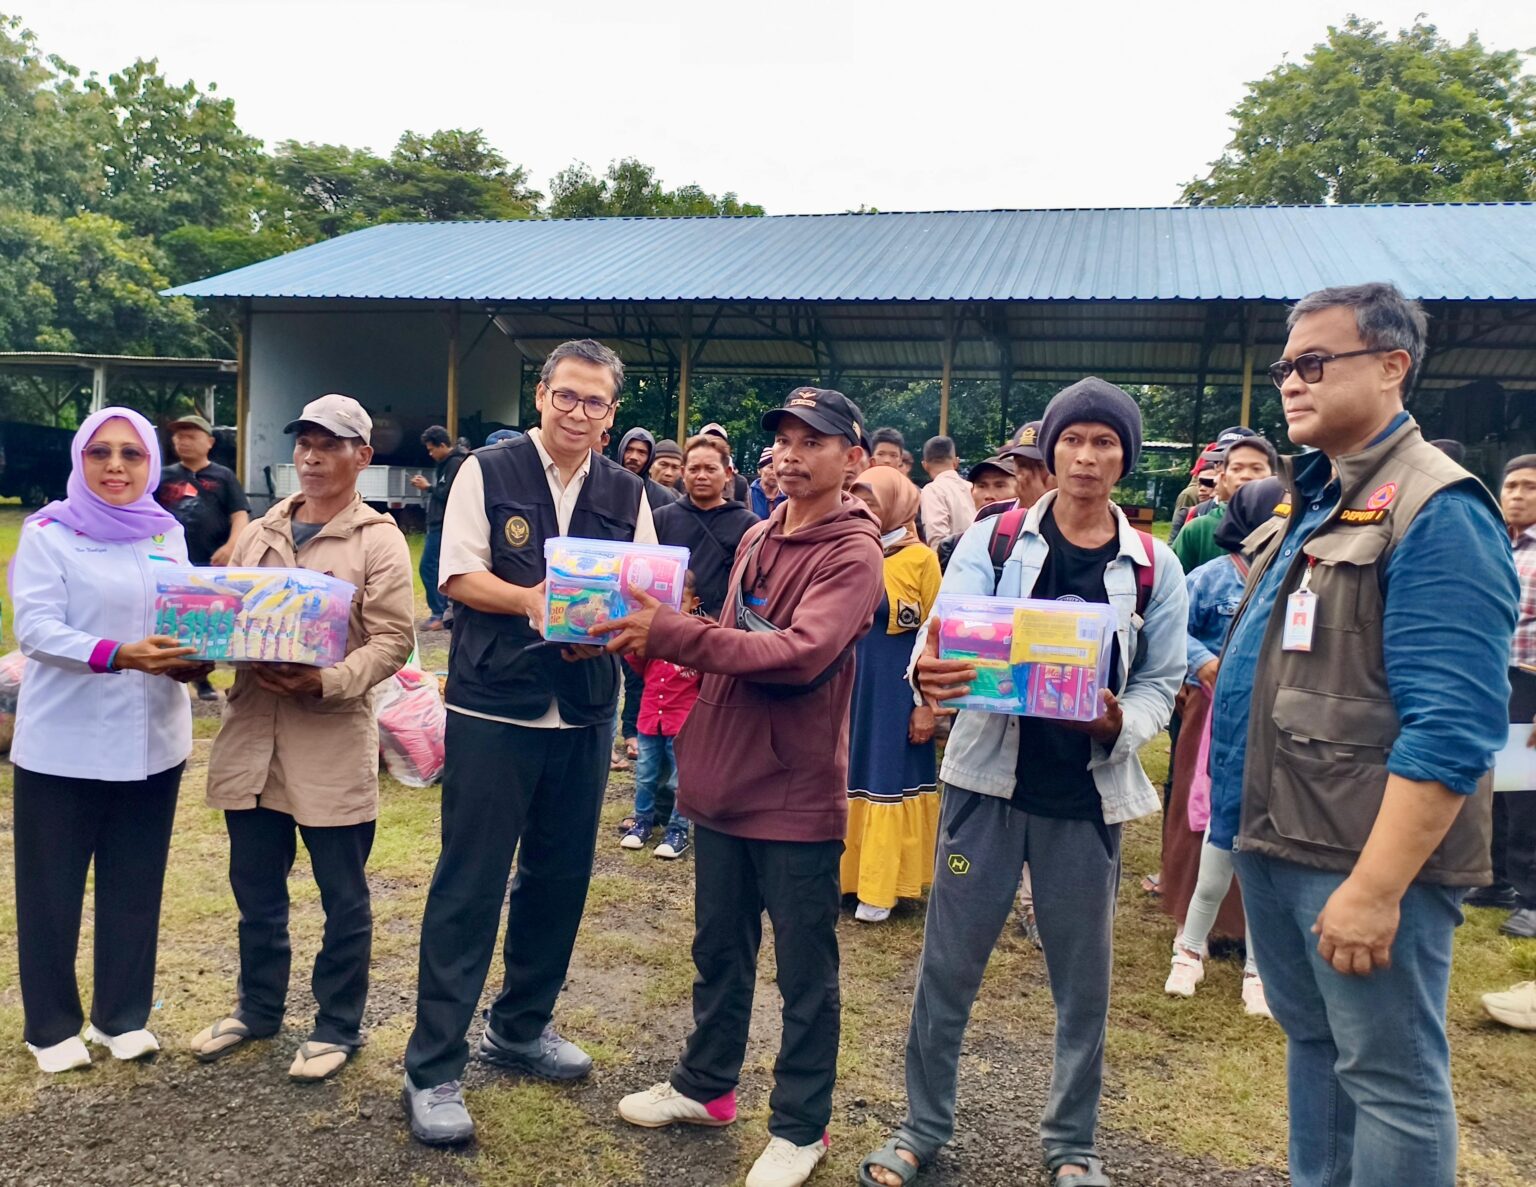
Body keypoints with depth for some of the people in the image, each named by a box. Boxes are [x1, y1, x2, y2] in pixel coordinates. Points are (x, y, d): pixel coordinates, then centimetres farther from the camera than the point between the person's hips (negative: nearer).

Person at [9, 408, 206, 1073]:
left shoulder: (168, 534, 8)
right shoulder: (49, 533, -6)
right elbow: (36, 628, -15)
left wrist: (192, 659, -11)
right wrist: (118, 655, -31)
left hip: (151, 740, 4)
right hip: (63, 743, -4)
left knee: (135, 887, 13)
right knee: (51, 891, 8)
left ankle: (123, 1016, 29)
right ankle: (52, 1027, 26)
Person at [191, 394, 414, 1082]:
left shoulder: (378, 541, -4)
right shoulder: (259, 534, 14)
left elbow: (393, 640, -11)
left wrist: (327, 682, -24)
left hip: (334, 738, -5)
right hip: (252, 732, 5)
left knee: (342, 895, 7)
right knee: (255, 886, 18)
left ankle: (338, 1026, 24)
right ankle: (258, 1007, 37)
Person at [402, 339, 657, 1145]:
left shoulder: (626, 493, 8)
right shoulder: (487, 472, -1)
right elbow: (458, 577, -6)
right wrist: (527, 600, -22)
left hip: (585, 711, 4)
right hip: (492, 707, -4)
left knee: (559, 879, 14)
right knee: (469, 884, -1)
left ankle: (520, 1028, 34)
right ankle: (433, 1068, 11)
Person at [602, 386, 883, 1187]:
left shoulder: (852, 553, -14)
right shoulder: (756, 538, 10)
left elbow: (800, 655, -27)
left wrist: (671, 633, -29)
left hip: (796, 792, -7)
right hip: (724, 776, 7)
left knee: (804, 972, 9)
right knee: (718, 950, 20)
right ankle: (705, 1085, 39)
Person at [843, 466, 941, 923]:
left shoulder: (920, 558, -9)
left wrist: (926, 704, -10)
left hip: (895, 688, -5)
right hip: (849, 682, 5)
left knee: (887, 780, 5)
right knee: (847, 777, 12)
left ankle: (879, 888, 15)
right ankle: (846, 872, 25)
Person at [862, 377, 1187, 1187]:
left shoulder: (1154, 568, 2)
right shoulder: (992, 540, -1)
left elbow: (1161, 682, 3)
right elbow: (947, 631, -14)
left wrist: (1119, 725, -19)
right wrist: (930, 671, -37)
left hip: (1088, 794, 1)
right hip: (989, 779, -1)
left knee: (1083, 977, 12)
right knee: (948, 964, 7)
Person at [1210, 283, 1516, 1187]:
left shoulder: (1436, 511, -14)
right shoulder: (1311, 502, 13)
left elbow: (1451, 728, -21)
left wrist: (1375, 886, -23)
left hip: (1365, 858, -8)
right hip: (1274, 840, 8)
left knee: (1390, 1079, 6)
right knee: (1314, 1045, 20)